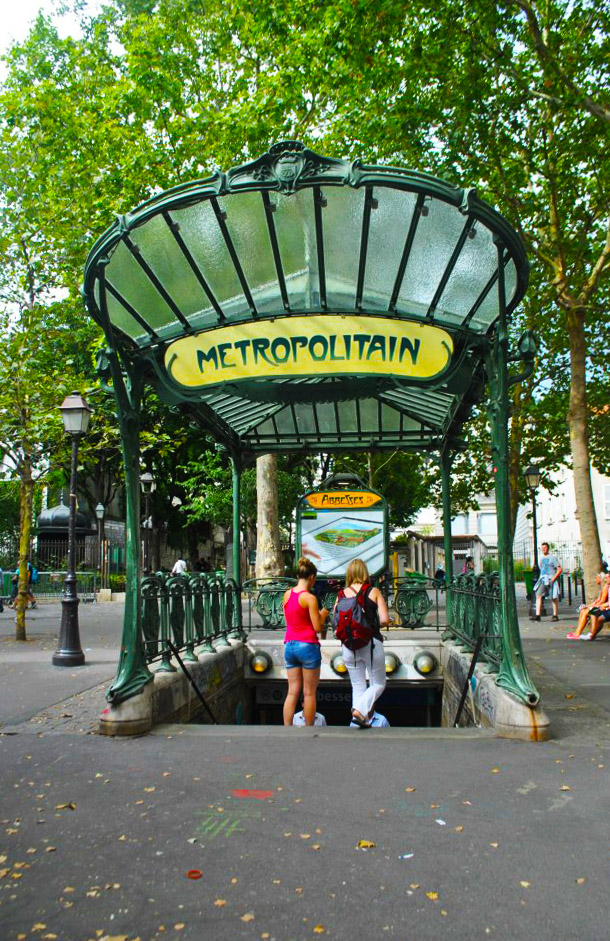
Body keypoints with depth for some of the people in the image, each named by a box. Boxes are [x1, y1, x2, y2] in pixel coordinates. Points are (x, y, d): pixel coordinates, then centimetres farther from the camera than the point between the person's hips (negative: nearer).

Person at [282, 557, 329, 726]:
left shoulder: (287, 594, 6)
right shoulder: (310, 598, -13)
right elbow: (317, 628, -13)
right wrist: (323, 615, 6)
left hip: (289, 645, 6)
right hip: (308, 646, -6)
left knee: (292, 691, 9)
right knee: (309, 693, 6)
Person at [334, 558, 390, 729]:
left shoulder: (342, 594, 3)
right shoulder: (374, 592, -2)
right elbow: (385, 620, -8)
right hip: (371, 643, -3)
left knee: (357, 686, 15)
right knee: (378, 684, 11)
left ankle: (361, 720, 11)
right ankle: (360, 710, -10)